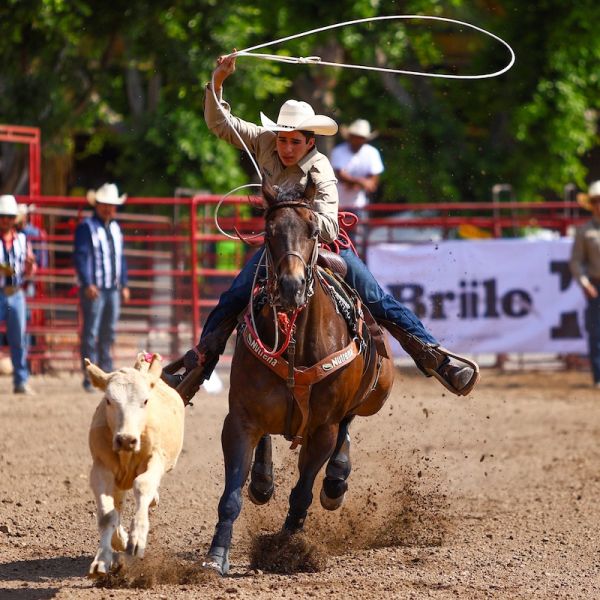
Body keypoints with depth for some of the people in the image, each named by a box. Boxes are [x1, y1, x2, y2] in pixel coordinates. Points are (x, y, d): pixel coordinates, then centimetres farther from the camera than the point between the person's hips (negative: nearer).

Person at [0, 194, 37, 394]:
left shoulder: (22, 239, 10)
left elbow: (29, 273, 13)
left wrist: (30, 265, -9)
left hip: (16, 294, 4)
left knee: (19, 339, 5)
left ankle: (21, 381, 10)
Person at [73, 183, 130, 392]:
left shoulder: (115, 228, 15)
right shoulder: (86, 227, -7)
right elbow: (81, 257, -14)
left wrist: (124, 285, 16)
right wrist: (88, 285, -22)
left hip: (113, 288, 7)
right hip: (94, 289, -7)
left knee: (109, 333, 11)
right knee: (91, 333, -4)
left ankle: (106, 374, 18)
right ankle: (89, 377, -2)